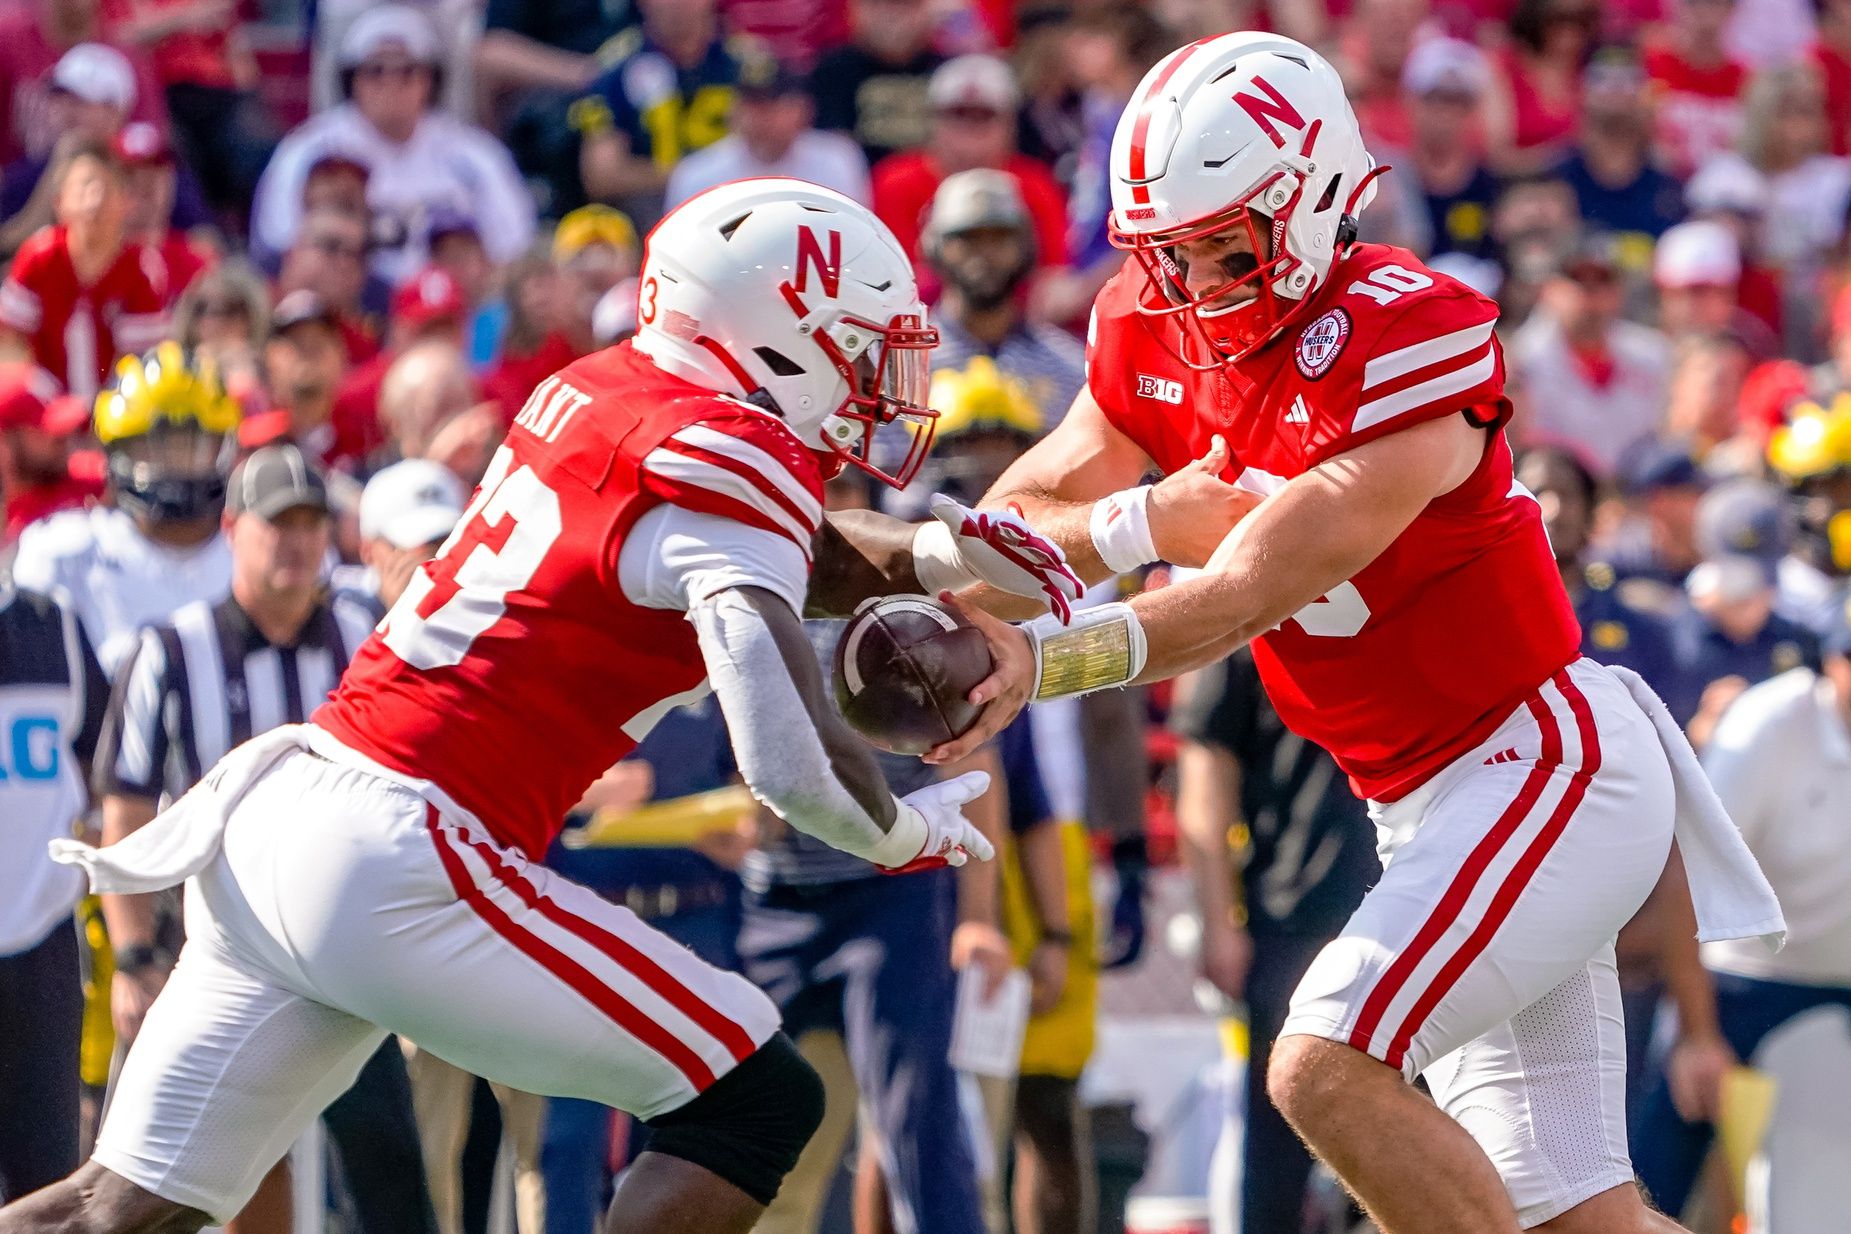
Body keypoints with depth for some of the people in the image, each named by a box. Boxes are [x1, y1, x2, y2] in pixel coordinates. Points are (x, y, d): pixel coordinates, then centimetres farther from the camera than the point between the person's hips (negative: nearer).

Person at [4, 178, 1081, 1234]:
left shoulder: (599, 389, 13)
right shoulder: (727, 460, -11)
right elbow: (792, 764, -19)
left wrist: (927, 554, 19)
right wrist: (908, 832, 1)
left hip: (271, 817, 9)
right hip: (403, 868, -9)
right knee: (759, 1106, 0)